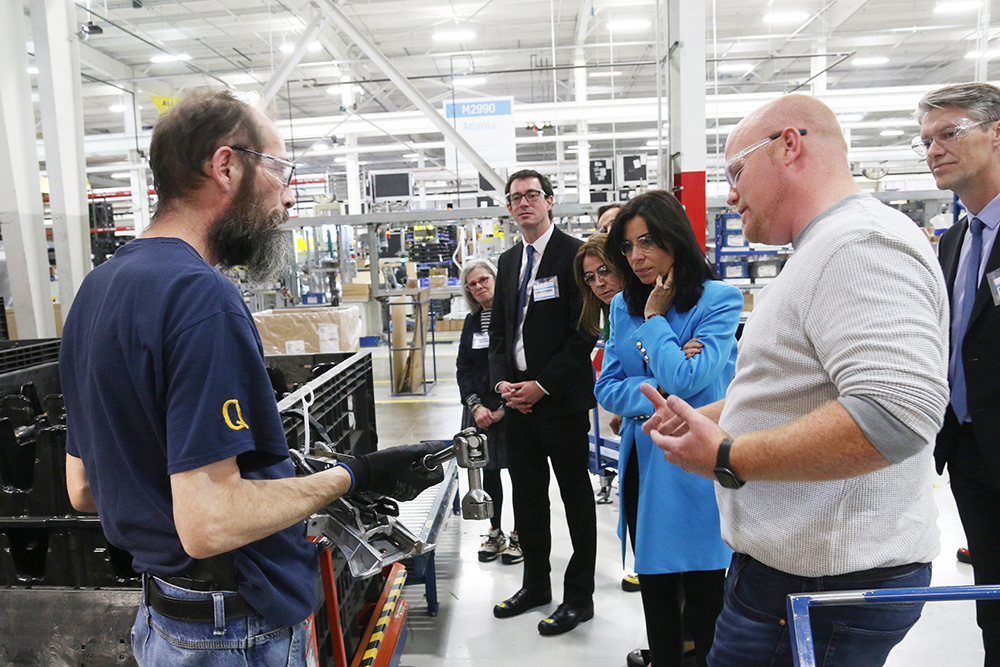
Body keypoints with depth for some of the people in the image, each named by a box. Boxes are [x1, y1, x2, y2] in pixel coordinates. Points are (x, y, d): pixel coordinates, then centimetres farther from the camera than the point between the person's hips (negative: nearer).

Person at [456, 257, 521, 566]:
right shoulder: (471, 322, 11)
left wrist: (505, 407, -13)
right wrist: (476, 405, -5)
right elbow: (463, 368, 9)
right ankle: (495, 534, 28)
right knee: (488, 471, 12)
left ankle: (519, 536, 20)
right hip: (481, 408, 5)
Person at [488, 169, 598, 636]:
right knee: (526, 495, 16)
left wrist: (542, 385, -16)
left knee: (576, 497, 6)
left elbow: (584, 332, -14)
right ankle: (535, 584, 33)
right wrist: (502, 381, 0)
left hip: (561, 399, -7)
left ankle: (579, 597, 21)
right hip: (518, 399, 7)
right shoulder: (508, 261, 14)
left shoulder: (573, 254, -8)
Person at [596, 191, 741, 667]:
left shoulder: (719, 299, -11)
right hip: (642, 464, 6)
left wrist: (655, 319, -12)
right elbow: (607, 388, 1)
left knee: (702, 593, 6)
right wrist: (657, 395, -15)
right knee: (654, 585, 21)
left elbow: (685, 380, -21)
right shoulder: (624, 306, 6)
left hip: (694, 467, -5)